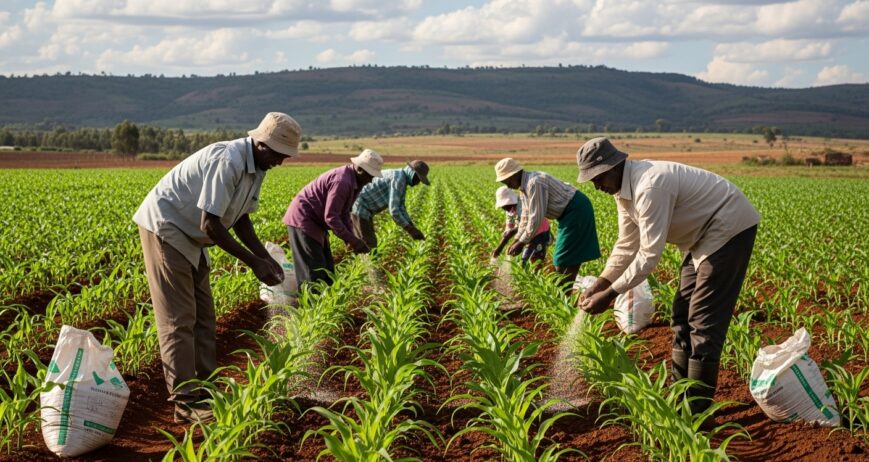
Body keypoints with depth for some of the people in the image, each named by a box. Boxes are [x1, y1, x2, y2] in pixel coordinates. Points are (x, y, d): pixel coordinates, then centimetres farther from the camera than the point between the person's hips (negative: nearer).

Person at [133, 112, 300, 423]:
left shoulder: (256, 167, 2)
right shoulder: (227, 161, -29)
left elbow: (240, 218, 10)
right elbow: (210, 224, -29)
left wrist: (265, 258, -3)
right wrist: (253, 262, -24)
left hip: (189, 237, 10)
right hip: (164, 228, -10)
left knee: (203, 314, 10)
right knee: (178, 318, -9)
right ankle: (185, 403, -6)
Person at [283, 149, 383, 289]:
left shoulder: (354, 181, 7)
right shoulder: (342, 182, -26)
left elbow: (343, 213, 11)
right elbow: (331, 217, -27)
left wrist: (351, 239, -2)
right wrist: (353, 240, -22)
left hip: (313, 222, 11)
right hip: (303, 220, -11)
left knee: (326, 268, 11)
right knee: (313, 270, -10)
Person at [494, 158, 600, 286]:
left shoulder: (534, 183, -25)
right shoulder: (524, 187, 7)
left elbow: (536, 218, -25)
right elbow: (526, 217, 13)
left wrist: (521, 242, -17)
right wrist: (517, 240, 6)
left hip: (577, 209, -10)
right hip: (568, 213, 10)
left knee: (568, 259, -8)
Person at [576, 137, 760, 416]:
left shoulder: (649, 187, -31)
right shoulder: (624, 189, 0)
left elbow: (649, 254, -30)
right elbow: (627, 245, 5)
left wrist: (609, 294, -26)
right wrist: (598, 285, -4)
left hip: (730, 228, -11)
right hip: (706, 233, 11)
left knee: (704, 318, -10)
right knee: (683, 312, 12)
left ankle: (698, 407, -3)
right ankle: (681, 395, 19)